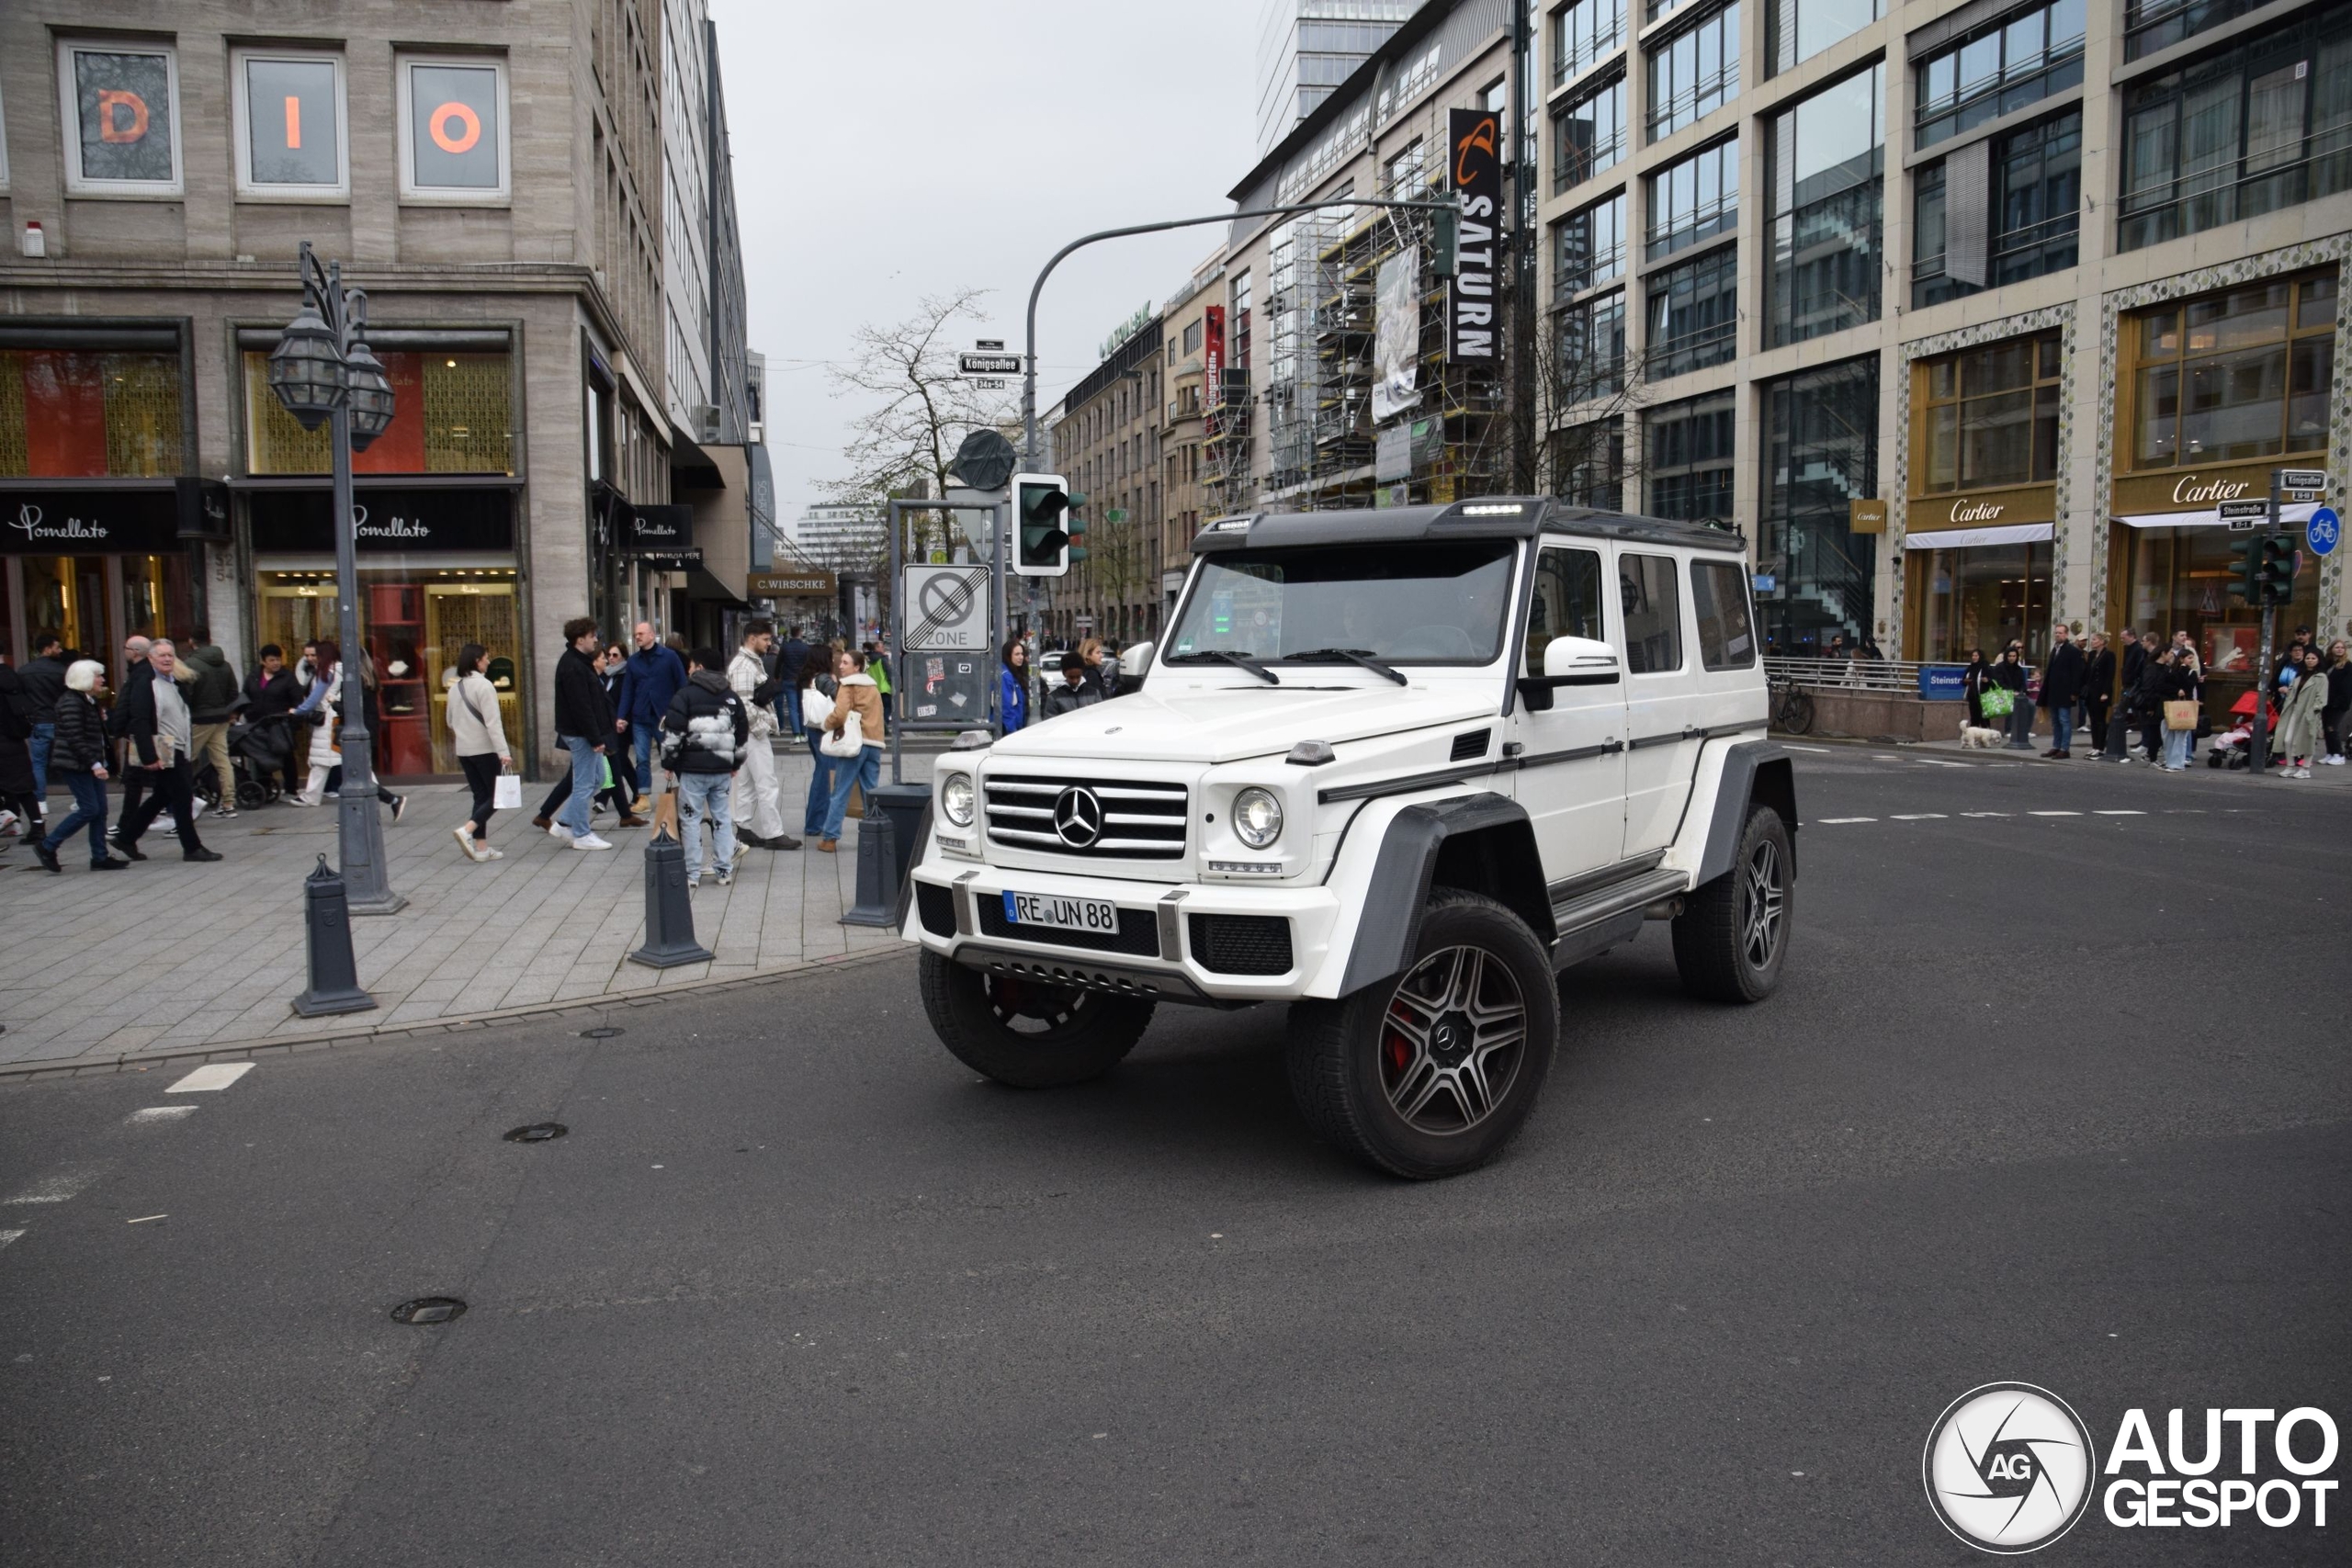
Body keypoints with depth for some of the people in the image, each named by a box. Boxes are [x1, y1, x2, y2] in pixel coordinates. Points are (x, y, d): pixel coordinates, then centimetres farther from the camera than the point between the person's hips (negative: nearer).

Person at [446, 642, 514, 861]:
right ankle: (467, 830, -16)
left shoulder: (455, 688, 10)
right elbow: (493, 722, -19)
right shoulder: (483, 685, -13)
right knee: (496, 795, 2)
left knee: (481, 796, 11)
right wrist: (504, 752, -22)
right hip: (484, 749, -7)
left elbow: (451, 721, 18)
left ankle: (481, 847, 8)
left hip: (463, 750, 7)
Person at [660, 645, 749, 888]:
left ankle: (693, 874, 3)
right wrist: (735, 763, 24)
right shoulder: (731, 697, 11)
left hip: (693, 769, -5)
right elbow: (743, 733, 15)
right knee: (722, 817, 12)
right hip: (722, 769, 5)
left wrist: (668, 762, 0)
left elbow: (673, 733, -11)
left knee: (691, 820, 2)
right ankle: (725, 870, 13)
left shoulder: (685, 695, -6)